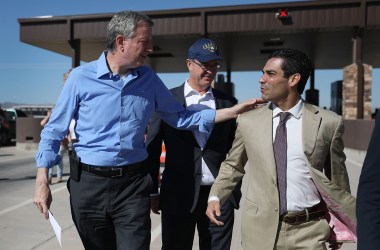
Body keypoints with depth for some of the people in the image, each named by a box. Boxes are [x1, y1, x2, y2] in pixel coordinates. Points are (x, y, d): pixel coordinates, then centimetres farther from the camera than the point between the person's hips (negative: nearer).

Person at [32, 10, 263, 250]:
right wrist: (42, 180, -6)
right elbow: (55, 130, -1)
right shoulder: (81, 77, -7)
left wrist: (232, 111, 1)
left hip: (133, 184, 1)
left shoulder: (149, 79, 2)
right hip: (88, 183, -1)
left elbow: (180, 117, 7)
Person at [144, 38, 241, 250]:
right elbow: (152, 148, 2)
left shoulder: (228, 102, 6)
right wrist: (152, 192, 1)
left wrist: (234, 188, 7)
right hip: (178, 195, -1)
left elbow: (234, 149, 10)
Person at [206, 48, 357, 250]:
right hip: (260, 228, 1)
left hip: (309, 229, -1)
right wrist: (215, 197, -4)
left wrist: (344, 224, 17)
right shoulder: (248, 121, -1)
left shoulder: (328, 122, -4)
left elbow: (337, 177, 7)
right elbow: (232, 165, 11)